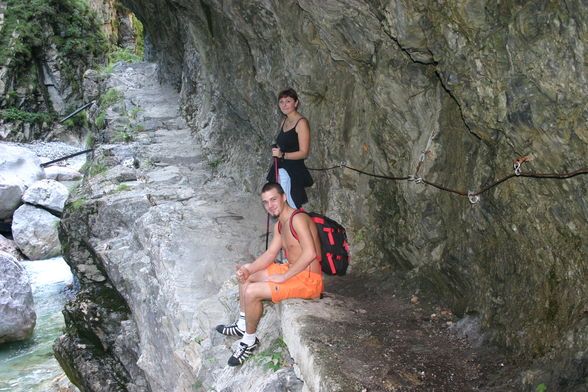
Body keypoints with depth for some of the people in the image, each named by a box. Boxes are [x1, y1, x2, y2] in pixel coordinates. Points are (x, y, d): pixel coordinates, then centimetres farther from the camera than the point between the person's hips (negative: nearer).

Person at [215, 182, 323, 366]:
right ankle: (242, 325, 25)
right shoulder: (279, 225, 12)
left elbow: (310, 253, -29)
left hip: (308, 279, -11)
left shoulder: (298, 219, -20)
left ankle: (250, 340, 1)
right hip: (292, 270, 11)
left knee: (252, 292, -21)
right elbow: (270, 254, 13)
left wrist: (284, 276, -23)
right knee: (245, 275, 16)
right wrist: (249, 268, -4)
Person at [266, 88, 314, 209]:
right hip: (280, 170, 8)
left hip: (293, 172, -8)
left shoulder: (301, 122, -10)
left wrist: (282, 155, -25)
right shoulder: (284, 122, 15)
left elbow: (304, 153, -15)